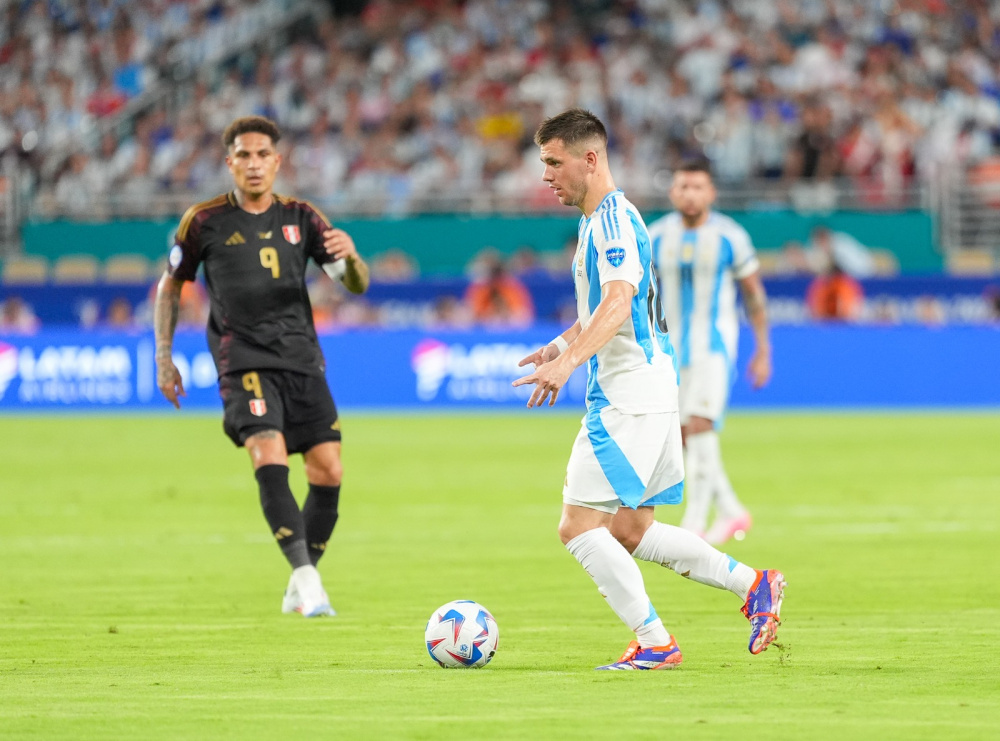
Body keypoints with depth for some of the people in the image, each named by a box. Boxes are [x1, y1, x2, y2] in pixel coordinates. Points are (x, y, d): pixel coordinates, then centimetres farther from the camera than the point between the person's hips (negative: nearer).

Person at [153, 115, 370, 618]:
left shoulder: (300, 218, 9)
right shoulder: (205, 221, 3)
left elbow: (356, 285, 6)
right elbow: (170, 286, 14)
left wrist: (350, 256, -17)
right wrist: (163, 357, 9)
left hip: (301, 359, 3)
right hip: (244, 362, -3)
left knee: (328, 473, -4)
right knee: (269, 457, -25)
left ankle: (298, 591, 12)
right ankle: (306, 575, -31)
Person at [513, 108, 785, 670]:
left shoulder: (614, 219, -14)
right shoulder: (600, 219, 18)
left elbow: (617, 303, -30)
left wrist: (569, 360, -41)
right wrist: (561, 345, 20)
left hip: (628, 400, -10)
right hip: (649, 394, 10)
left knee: (579, 525, -11)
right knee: (629, 531, 13)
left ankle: (655, 644, -8)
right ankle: (754, 585, 14)